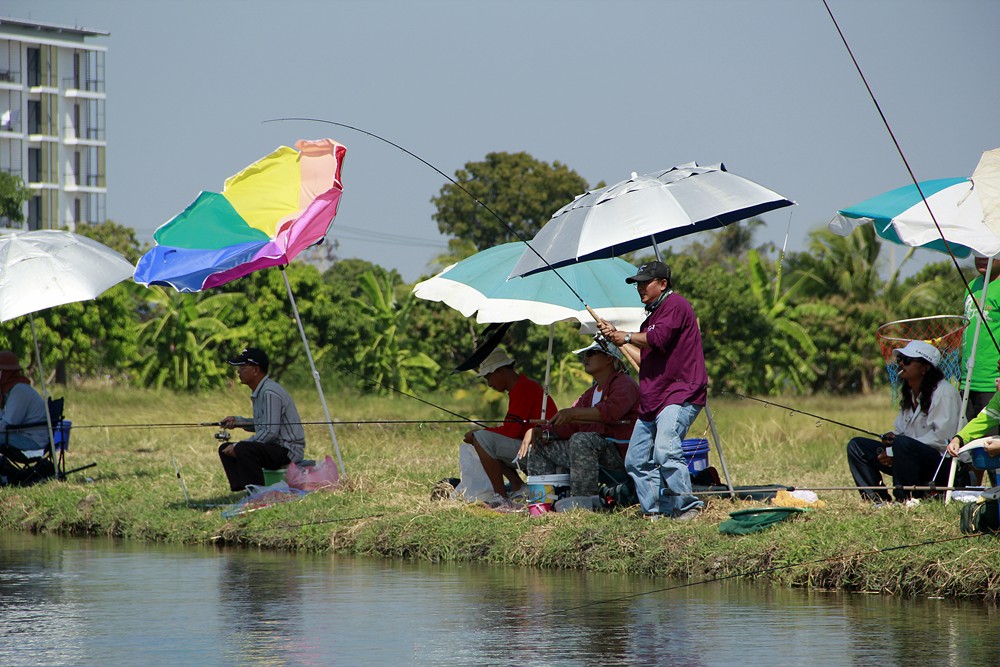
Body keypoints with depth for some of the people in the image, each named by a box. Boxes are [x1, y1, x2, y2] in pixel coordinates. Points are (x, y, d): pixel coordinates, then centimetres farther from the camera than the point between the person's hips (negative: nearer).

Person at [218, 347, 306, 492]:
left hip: (289, 450, -11)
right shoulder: (258, 392, 12)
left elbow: (270, 432, -25)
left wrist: (237, 446, -20)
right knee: (225, 449, 8)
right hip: (273, 447, 11)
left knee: (243, 449, -32)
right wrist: (237, 421, 9)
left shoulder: (270, 393, -19)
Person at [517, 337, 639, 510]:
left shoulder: (624, 384, -2)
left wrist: (573, 413, -28)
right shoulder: (590, 394, 26)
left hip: (619, 452, -9)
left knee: (581, 440, -37)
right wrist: (537, 430, -1)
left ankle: (584, 500, -35)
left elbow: (611, 410, -23)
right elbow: (569, 425, 17)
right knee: (538, 445, 6)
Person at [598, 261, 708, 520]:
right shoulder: (653, 314, 25)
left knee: (666, 450, -28)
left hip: (679, 396, -11)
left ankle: (687, 506, -22)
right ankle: (655, 511, 10)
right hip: (652, 400, 11)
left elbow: (659, 339, -20)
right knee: (636, 461, 7)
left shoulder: (674, 304, -6)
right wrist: (618, 340, 22)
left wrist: (627, 337, -4)